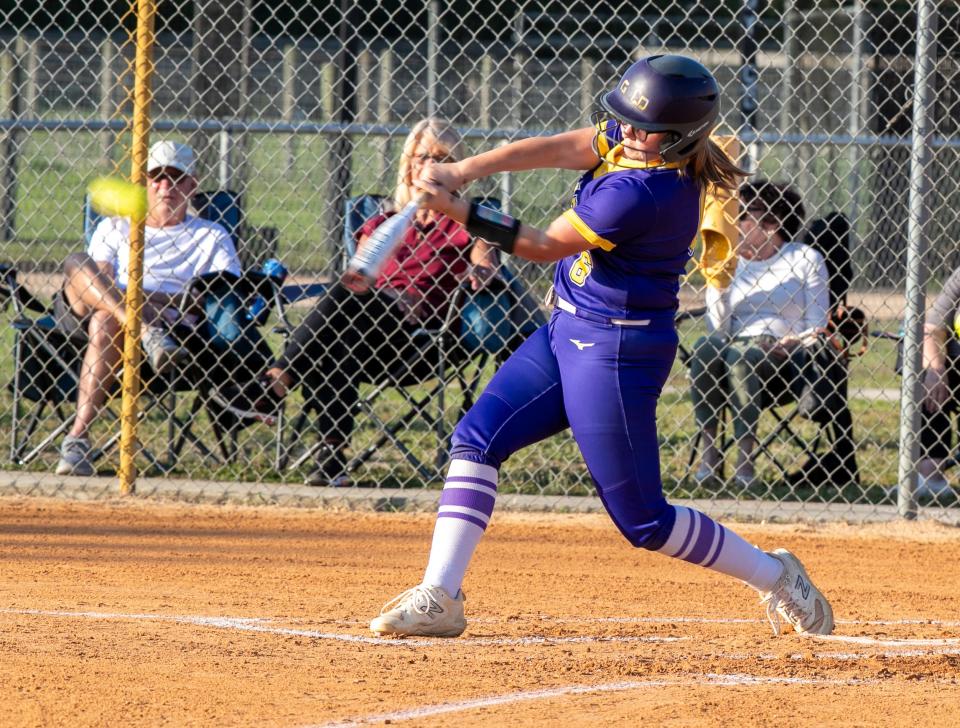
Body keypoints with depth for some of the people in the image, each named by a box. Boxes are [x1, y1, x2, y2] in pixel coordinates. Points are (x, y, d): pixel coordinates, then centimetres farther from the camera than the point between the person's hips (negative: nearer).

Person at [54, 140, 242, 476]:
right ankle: (150, 334, -51)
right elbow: (100, 278, 11)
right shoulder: (113, 228, 29)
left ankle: (78, 437, -48)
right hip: (82, 311, 2)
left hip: (166, 321, -2)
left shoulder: (211, 237, 24)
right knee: (77, 263, -31)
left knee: (104, 323, -37)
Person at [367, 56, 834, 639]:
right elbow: (554, 149, -9)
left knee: (642, 520, -1)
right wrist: (460, 172, -21)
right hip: (567, 333, 10)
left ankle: (774, 576, 17)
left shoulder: (643, 191, -26)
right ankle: (439, 599, -4)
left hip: (615, 353, -10)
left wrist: (460, 213, -17)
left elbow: (545, 245, -19)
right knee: (477, 439, -2)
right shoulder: (625, 141, -1)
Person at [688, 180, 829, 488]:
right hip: (737, 344, 3)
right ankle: (708, 449, -32)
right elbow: (719, 327, 8)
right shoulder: (734, 260, 18)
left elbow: (818, 328, 4)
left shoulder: (805, 260, 9)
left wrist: (793, 342, -15)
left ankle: (745, 458, -39)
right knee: (705, 349, -32)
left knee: (739, 356, -37)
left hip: (783, 359, -3)